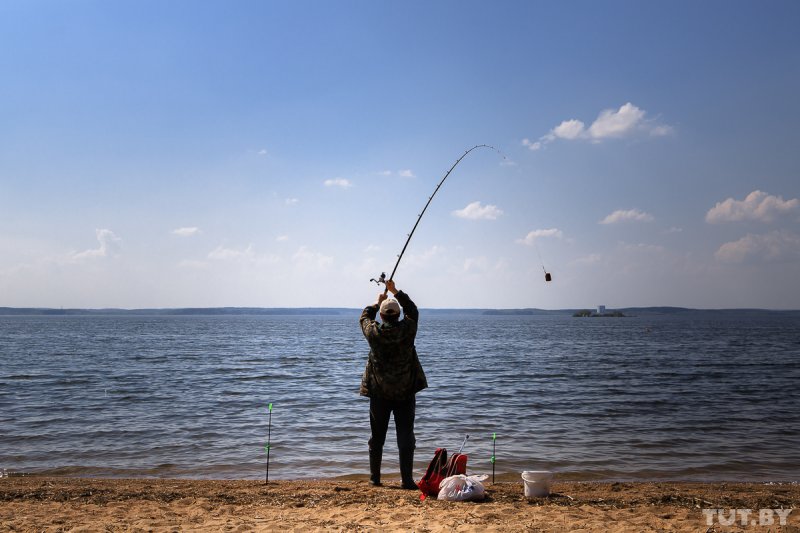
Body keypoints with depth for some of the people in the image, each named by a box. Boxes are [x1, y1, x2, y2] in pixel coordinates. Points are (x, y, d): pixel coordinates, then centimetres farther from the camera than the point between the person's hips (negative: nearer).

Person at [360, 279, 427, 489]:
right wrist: (395, 292, 18)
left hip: (379, 393, 1)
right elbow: (412, 310, 11)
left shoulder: (374, 331, -8)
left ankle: (375, 478, 20)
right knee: (405, 437, 1)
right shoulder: (407, 329, -9)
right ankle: (407, 480, -2)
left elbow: (365, 317, 15)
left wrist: (377, 302, 29)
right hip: (405, 392, -1)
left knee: (377, 437, 12)